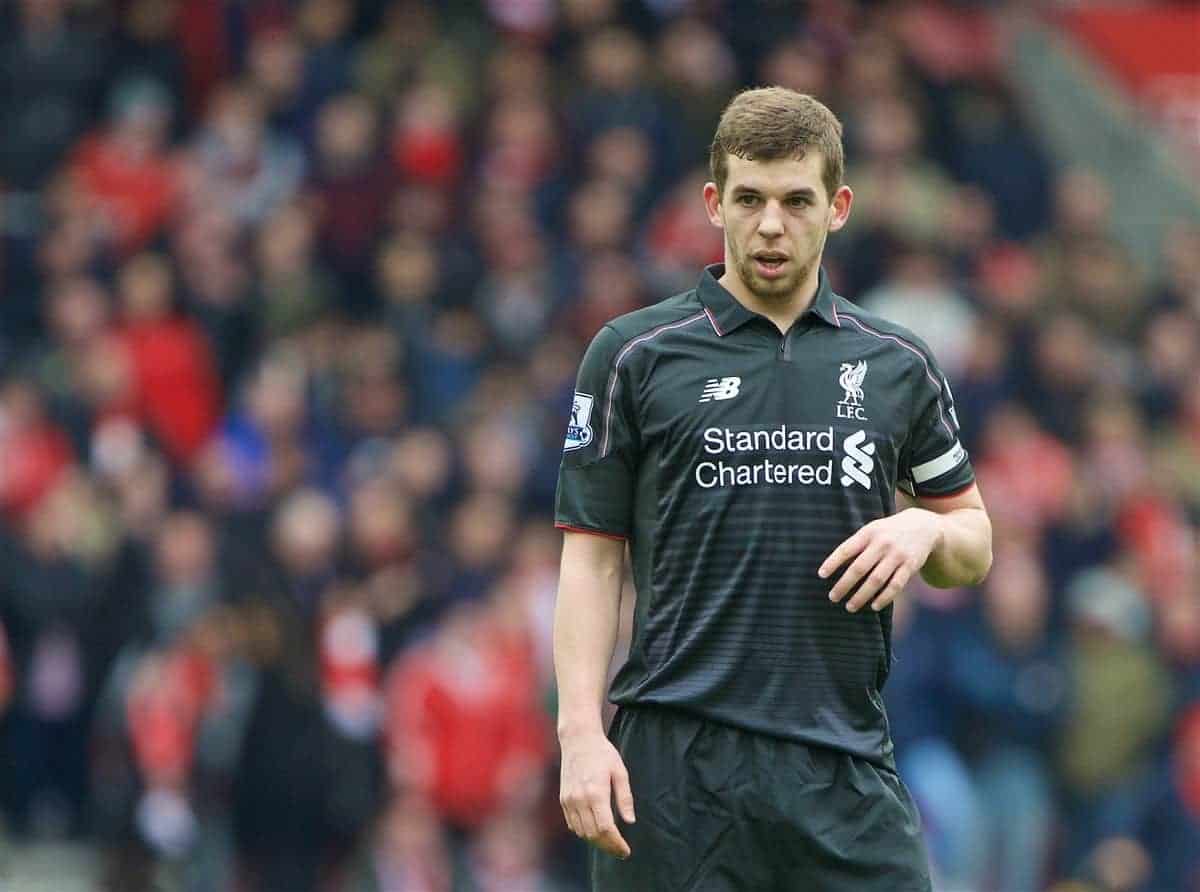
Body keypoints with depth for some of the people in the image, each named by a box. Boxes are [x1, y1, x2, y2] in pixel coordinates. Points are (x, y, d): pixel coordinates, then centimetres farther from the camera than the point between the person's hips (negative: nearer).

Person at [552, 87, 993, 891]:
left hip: (845, 758, 2)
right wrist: (582, 733, -8)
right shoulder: (633, 356, 3)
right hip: (677, 757, -2)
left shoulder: (898, 365, 11)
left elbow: (975, 542, 19)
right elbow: (593, 553, 2)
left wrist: (928, 527, -5)